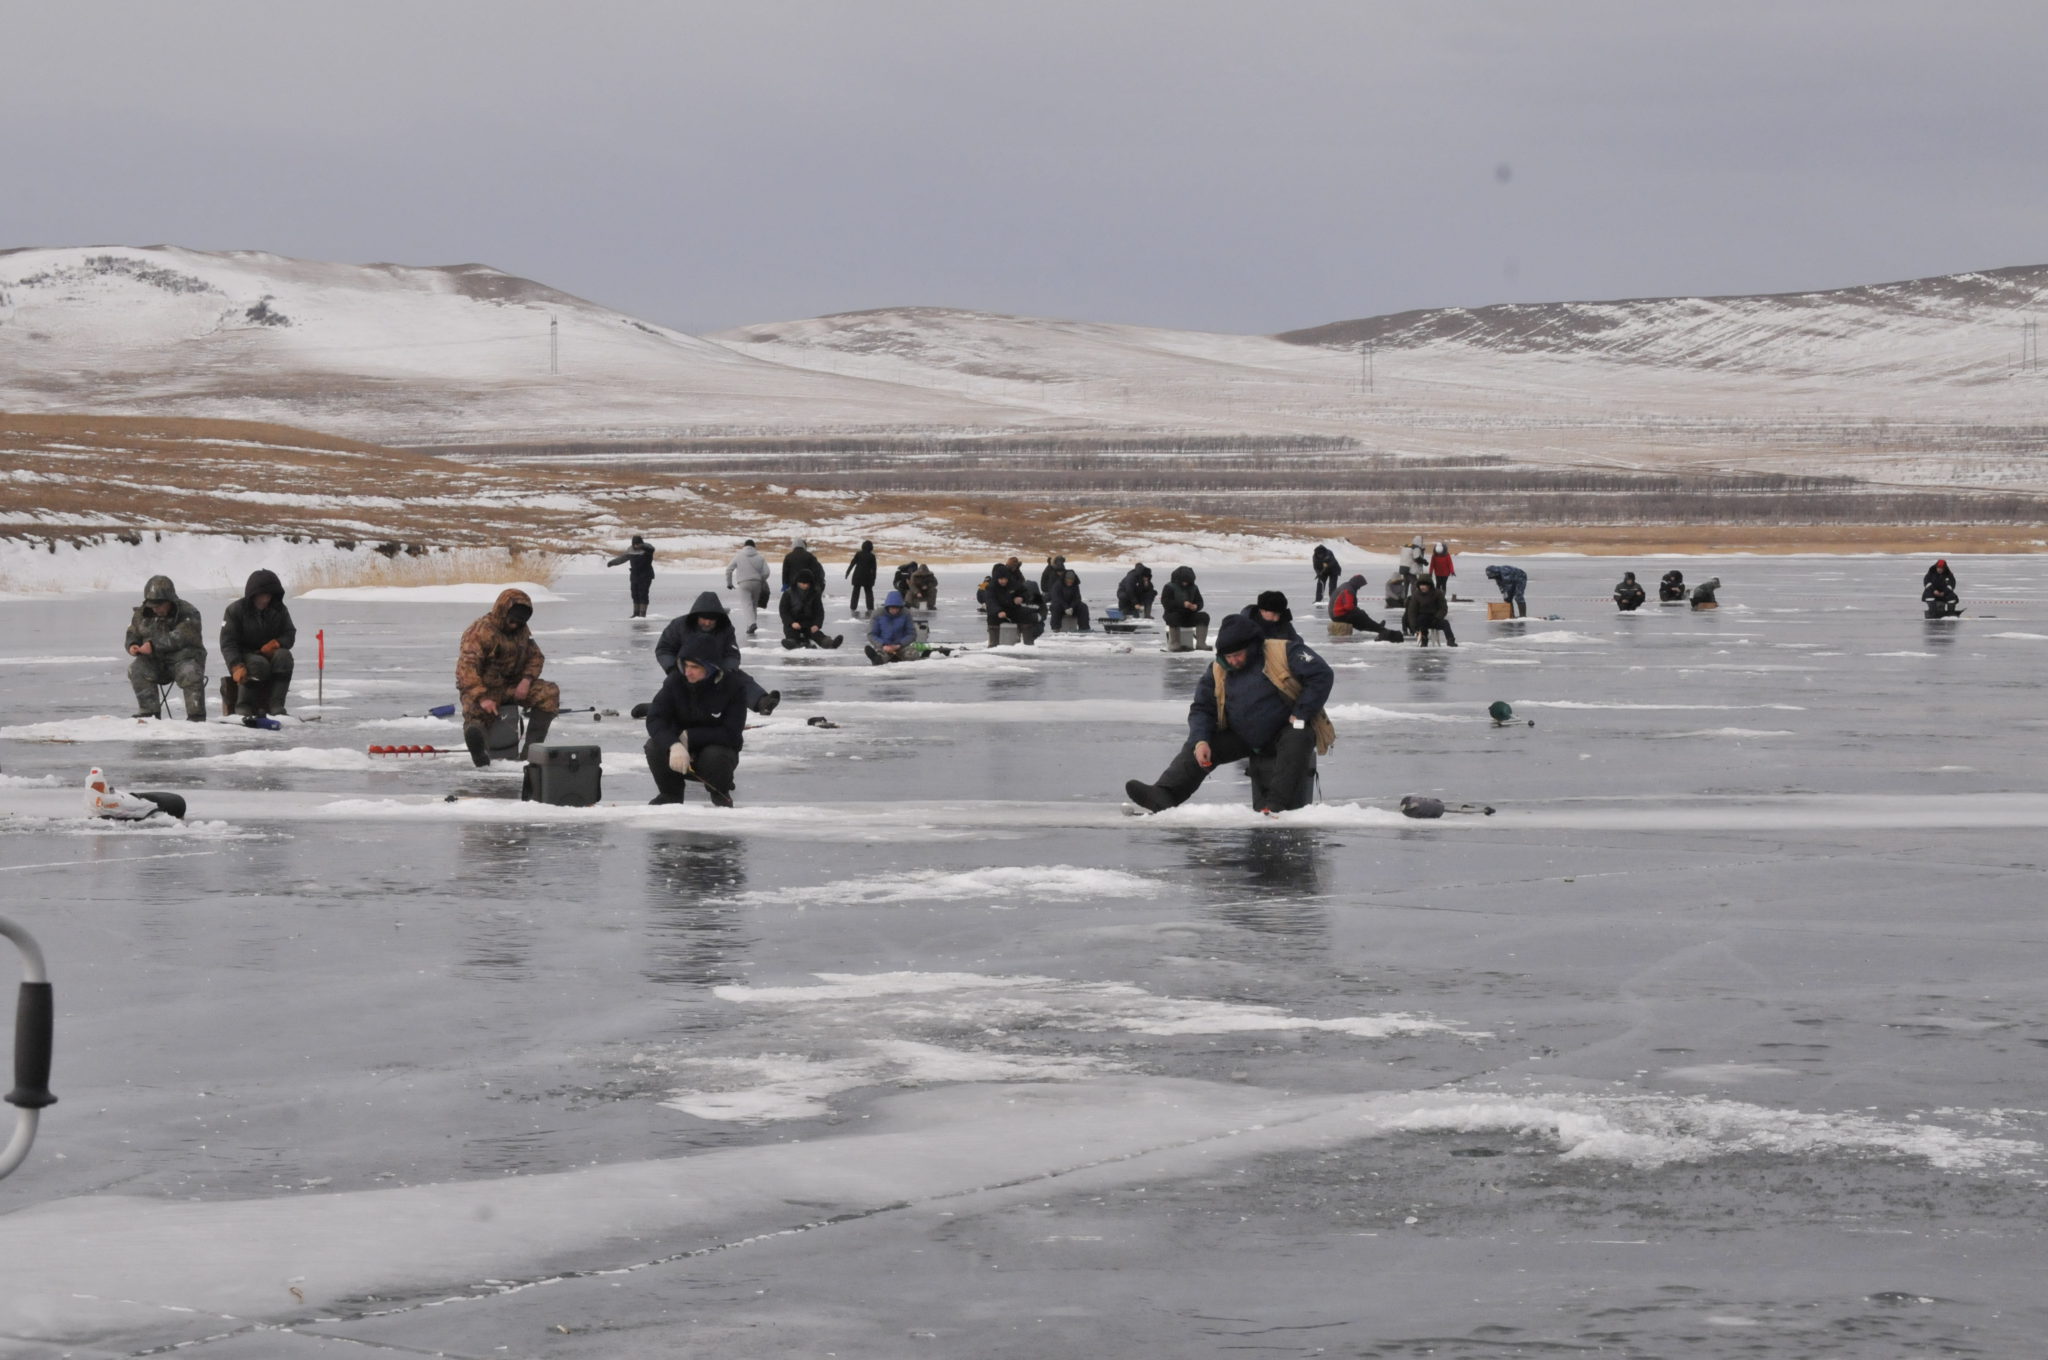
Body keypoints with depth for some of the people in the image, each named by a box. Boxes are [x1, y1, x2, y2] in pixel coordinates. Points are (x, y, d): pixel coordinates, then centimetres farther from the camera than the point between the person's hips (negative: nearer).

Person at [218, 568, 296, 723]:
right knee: (258, 664, -37)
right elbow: (227, 643, -14)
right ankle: (243, 708, -28)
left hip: (269, 653, 4)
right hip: (243, 655, -4)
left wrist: (276, 643, -23)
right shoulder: (236, 610, -8)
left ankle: (276, 706, -30)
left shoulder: (279, 610, 3)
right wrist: (236, 666, -30)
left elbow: (289, 636, 2)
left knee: (284, 656, -30)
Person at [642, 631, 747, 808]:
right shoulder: (676, 680, -15)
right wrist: (674, 745, -44)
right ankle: (670, 793, 1)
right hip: (682, 752, 2)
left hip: (718, 747, -2)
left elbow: (731, 734, -25)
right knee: (654, 746, -28)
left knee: (714, 755, -37)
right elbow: (655, 719, -24)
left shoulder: (733, 686, -21)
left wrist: (688, 737, -29)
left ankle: (720, 795, -1)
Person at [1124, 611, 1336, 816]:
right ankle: (1164, 796, -25)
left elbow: (1322, 675, -19)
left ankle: (1279, 805, -38)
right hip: (1240, 737, 5)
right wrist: (1200, 741, -15)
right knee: (1194, 748, -10)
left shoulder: (1284, 653, -15)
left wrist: (1301, 715, -22)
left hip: (1287, 729, -5)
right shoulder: (1217, 672, 2)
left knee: (1298, 738, -38)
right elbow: (1202, 709, 5)